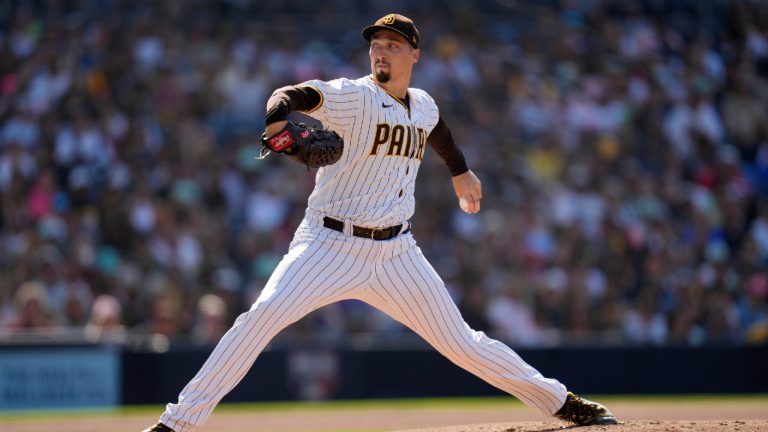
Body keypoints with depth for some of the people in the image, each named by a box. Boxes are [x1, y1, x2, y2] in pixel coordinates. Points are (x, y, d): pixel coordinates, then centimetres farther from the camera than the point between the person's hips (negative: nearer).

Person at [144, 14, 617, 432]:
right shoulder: (352, 96, -11)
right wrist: (278, 122, -53)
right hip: (330, 245, -4)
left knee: (459, 340, 6)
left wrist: (461, 171, 45)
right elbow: (293, 95, -31)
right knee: (263, 316, -23)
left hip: (396, 254, 4)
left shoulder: (423, 106, 7)